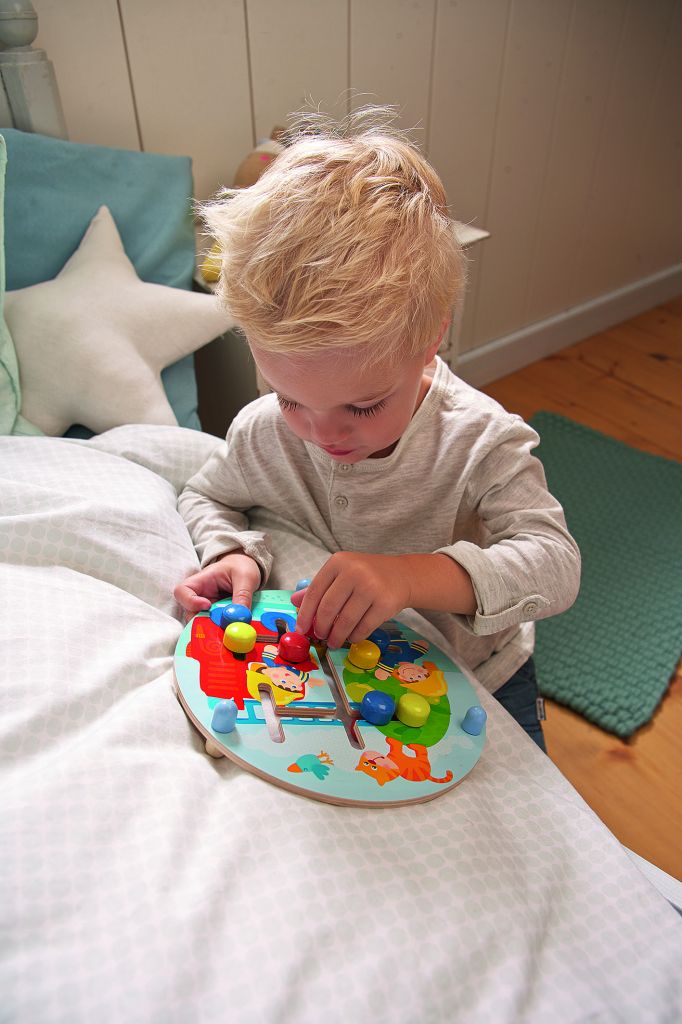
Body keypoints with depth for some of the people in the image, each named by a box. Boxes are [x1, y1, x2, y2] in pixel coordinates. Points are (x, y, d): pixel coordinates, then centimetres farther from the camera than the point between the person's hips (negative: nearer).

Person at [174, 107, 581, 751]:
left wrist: (415, 575, -49)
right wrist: (232, 552, -22)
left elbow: (556, 564, -32)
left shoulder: (481, 441, -26)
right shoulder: (264, 432, -17)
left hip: (474, 677, -1)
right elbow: (205, 498, 2)